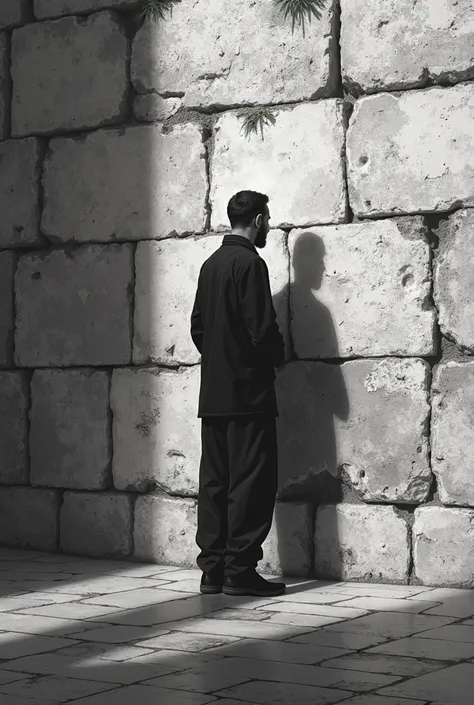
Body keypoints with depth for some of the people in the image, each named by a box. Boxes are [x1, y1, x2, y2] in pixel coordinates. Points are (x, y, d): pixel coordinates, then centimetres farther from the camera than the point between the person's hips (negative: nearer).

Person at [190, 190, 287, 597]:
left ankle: (213, 569, 10)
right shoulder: (249, 263, -12)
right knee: (252, 482, -4)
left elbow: (198, 325, 16)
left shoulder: (211, 264, 13)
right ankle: (240, 570, -5)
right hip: (248, 390, -8)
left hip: (213, 391, 8)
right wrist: (278, 358, 1)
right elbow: (263, 328, -17)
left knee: (215, 481, 8)